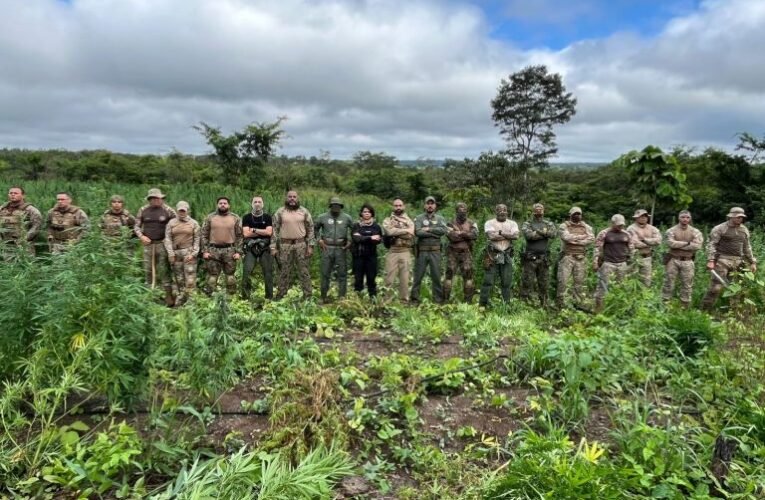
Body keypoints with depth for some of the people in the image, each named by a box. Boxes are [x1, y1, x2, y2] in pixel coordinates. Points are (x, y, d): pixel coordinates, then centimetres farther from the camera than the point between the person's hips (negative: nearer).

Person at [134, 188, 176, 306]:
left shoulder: (168, 210, -3)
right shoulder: (143, 210, 5)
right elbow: (136, 226, 11)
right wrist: (141, 236, -6)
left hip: (162, 244, -3)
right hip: (148, 244, 3)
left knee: (164, 270, -5)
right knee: (148, 270, 10)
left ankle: (169, 297, -1)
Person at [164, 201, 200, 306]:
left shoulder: (194, 223, 6)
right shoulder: (171, 223, 9)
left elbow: (197, 239, 2)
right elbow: (167, 238, 5)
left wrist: (193, 254, -7)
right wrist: (170, 253, -5)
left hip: (189, 253, -2)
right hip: (175, 253, 2)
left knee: (190, 277, -7)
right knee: (178, 278, 6)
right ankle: (179, 300, 12)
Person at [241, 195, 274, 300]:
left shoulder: (267, 217, 7)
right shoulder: (246, 218, 5)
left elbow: (269, 232, -7)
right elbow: (246, 233, -7)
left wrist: (254, 230, -7)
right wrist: (262, 232, -6)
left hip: (265, 248, 1)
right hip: (250, 248, 0)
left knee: (268, 271, 1)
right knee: (247, 271, -9)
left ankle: (270, 296, 10)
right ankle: (245, 296, -1)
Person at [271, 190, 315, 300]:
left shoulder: (304, 211, 4)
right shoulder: (280, 212, 2)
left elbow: (310, 229, 5)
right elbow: (275, 229, 3)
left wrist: (310, 245, -2)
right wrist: (273, 247, -2)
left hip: (301, 244, 0)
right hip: (285, 245, 0)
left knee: (304, 271, 4)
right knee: (284, 272, 7)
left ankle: (307, 296, 11)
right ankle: (280, 295, 16)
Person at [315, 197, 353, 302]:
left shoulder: (347, 218, 2)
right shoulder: (323, 217, 2)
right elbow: (315, 228, 15)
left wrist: (350, 241, 2)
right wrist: (319, 240, 6)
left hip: (341, 249, 0)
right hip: (327, 248, 0)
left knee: (342, 274, 3)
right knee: (325, 274, 4)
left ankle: (342, 297, 12)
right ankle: (323, 297, 13)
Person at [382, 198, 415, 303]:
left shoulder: (409, 221, 11)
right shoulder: (387, 220, 8)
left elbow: (410, 235, -7)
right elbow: (389, 231, -13)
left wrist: (395, 232, -8)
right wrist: (405, 230, -11)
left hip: (405, 252, 1)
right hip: (392, 252, -1)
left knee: (404, 278, 4)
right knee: (389, 277, -1)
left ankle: (404, 300, 11)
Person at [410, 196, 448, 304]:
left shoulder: (440, 218, 10)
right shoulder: (419, 218, 3)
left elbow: (443, 230, -9)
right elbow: (418, 232, -13)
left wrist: (429, 229, -12)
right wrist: (435, 233, -11)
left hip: (435, 251, 2)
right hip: (422, 251, -1)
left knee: (436, 276, 6)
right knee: (418, 276, 3)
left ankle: (438, 299, 14)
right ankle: (414, 298, 10)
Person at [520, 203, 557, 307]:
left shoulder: (548, 223, 13)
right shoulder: (527, 224, 2)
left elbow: (553, 233, -8)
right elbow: (529, 235, -18)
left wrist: (538, 231, -13)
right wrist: (544, 233, -9)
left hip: (544, 258, 3)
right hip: (530, 258, -3)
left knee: (544, 282, 9)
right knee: (527, 281, -2)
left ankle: (544, 303, 19)